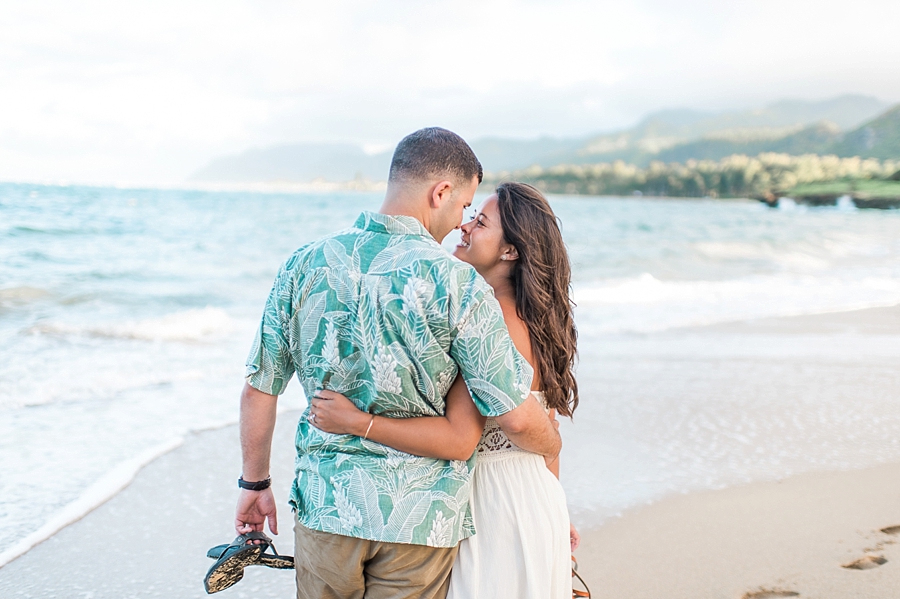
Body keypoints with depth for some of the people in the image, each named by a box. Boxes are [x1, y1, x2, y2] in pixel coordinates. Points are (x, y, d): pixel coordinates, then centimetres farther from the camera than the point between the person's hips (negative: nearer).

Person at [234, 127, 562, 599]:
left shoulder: (304, 266, -2)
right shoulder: (457, 284, -14)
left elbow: (259, 388, 4)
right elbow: (515, 418, -13)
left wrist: (254, 481, 18)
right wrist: (552, 447, 9)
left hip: (324, 508, 3)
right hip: (417, 517, -3)